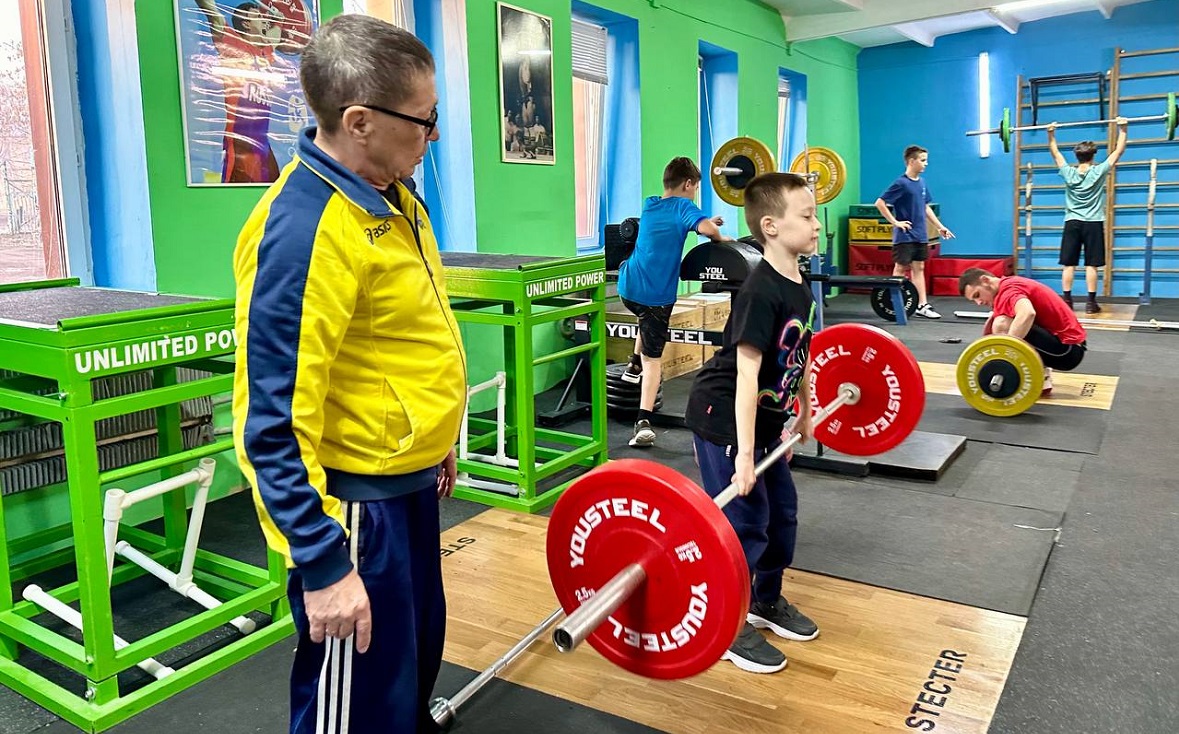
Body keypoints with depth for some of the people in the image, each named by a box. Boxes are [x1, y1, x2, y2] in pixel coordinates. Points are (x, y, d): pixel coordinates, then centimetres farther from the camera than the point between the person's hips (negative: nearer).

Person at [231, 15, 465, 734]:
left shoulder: (391, 197, 5)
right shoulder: (305, 230, -25)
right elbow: (277, 420, -24)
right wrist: (323, 564, -22)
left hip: (407, 482, 9)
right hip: (354, 502, -9)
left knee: (419, 655, 25)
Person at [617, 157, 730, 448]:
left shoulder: (650, 205, 14)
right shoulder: (683, 205, -6)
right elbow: (707, 229, -24)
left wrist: (707, 222, 21)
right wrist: (720, 237, -3)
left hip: (629, 285, 6)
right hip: (656, 294, -6)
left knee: (648, 319, 39)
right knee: (653, 357, 1)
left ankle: (635, 366, 43)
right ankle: (644, 422, -7)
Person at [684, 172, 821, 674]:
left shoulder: (798, 285, 3)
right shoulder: (761, 292, -25)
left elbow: (800, 355, 14)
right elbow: (746, 372, -28)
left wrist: (805, 410, 21)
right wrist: (742, 451, -30)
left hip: (766, 415, 10)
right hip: (724, 417, -9)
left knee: (782, 510, 17)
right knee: (743, 522, -2)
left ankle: (767, 602, 37)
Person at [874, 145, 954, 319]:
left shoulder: (921, 182, 9)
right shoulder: (901, 183, -14)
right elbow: (880, 203, -17)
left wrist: (940, 226, 17)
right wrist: (895, 222, -16)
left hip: (920, 235, 7)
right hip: (904, 235, -7)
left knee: (918, 268, 9)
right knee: (900, 268, 0)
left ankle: (922, 305, 12)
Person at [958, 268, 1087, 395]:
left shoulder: (1008, 289, -14)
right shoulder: (1011, 283, 16)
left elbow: (1027, 314, -36)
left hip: (1067, 349, -10)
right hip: (1071, 347, 10)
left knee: (1000, 324, -22)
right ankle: (1042, 377, 13)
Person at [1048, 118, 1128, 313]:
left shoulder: (1068, 173, 0)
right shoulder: (1098, 172, -5)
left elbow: (1055, 153, 13)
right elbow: (1119, 151, 1)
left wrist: (1051, 134, 17)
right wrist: (1122, 129, 6)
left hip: (1072, 223, 2)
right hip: (1093, 224, -2)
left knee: (1068, 264, 2)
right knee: (1091, 265, -2)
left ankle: (1066, 301, 0)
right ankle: (1091, 302, -3)